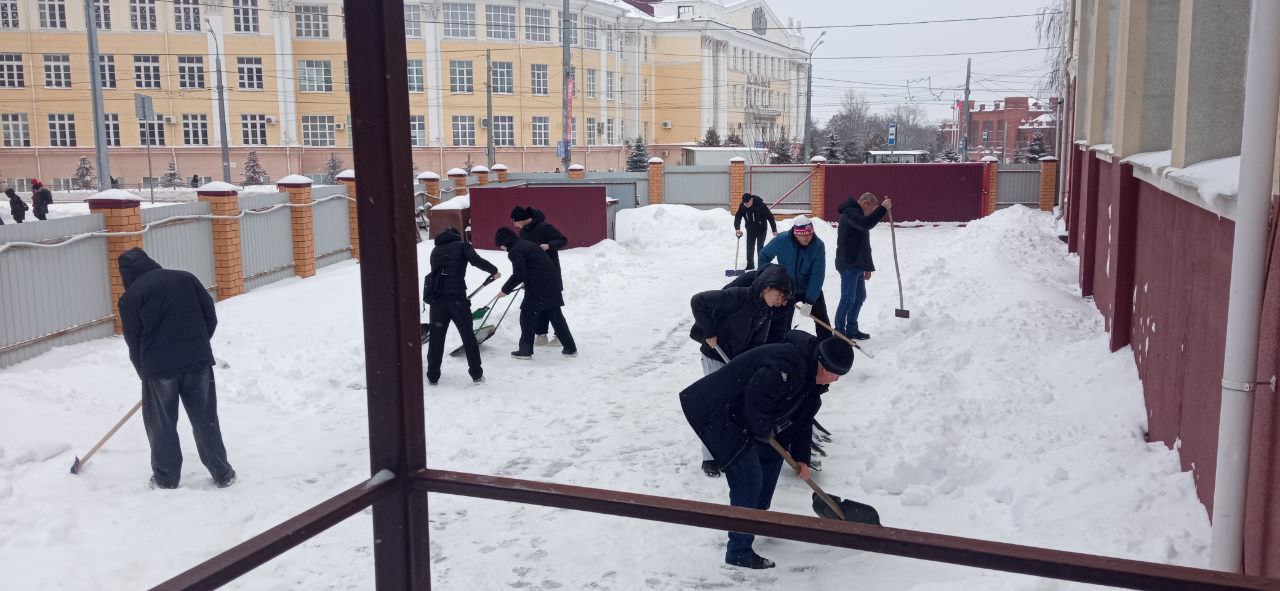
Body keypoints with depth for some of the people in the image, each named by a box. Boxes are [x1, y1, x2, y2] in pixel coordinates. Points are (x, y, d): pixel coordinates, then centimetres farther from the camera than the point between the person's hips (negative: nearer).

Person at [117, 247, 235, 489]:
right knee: (206, 419, 10)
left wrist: (145, 373, 18)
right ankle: (222, 474, 15)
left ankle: (166, 478, 20)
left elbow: (134, 341, 5)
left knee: (161, 424, 12)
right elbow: (210, 316, 9)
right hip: (198, 361, 3)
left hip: (158, 368, -2)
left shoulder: (130, 297, 2)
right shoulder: (185, 278, 9)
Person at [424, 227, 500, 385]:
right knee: (468, 336, 6)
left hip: (437, 297, 4)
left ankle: (433, 376, 13)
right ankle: (477, 374, 9)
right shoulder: (462, 245, 7)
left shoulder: (436, 250, 23)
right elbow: (475, 260, -11)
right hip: (457, 297, -4)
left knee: (436, 338, 11)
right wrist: (494, 271, -1)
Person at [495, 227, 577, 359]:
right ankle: (570, 348, 18)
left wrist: (506, 290, -6)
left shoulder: (515, 252, -8)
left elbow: (519, 274, -16)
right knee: (556, 316, 14)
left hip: (537, 288, -8)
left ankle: (525, 350, 8)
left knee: (527, 317, 4)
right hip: (552, 285, 9)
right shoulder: (528, 244, 20)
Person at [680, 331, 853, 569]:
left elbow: (803, 418, 15)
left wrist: (801, 457, 12)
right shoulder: (788, 363, -28)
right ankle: (739, 552, -6)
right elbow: (757, 395, -35)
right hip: (725, 417, -11)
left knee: (772, 457, 21)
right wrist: (763, 431, -19)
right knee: (749, 478, -12)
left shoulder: (812, 377, 7)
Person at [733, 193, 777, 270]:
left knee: (760, 247, -8)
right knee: (750, 248, 7)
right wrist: (737, 229, -27)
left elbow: (770, 217, -21)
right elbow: (737, 218, -9)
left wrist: (774, 230, -19)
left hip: (761, 229, -4)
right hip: (750, 230, 4)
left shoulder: (760, 205, -26)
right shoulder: (742, 207, -14)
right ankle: (750, 265, 20)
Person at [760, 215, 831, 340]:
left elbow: (817, 276, -24)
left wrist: (809, 301, -26)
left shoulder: (818, 245, -24)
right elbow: (764, 257, -6)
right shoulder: (781, 240, -24)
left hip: (811, 289, 0)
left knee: (822, 320, 5)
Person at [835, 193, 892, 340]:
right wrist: (883, 208, -27)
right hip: (848, 265, -10)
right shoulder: (849, 212, -11)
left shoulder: (857, 214, 22)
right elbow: (866, 223, -32)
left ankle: (851, 329, 22)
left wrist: (867, 267, 25)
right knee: (848, 299, -8)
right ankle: (839, 331, -1)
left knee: (860, 297, 14)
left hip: (857, 265, 10)